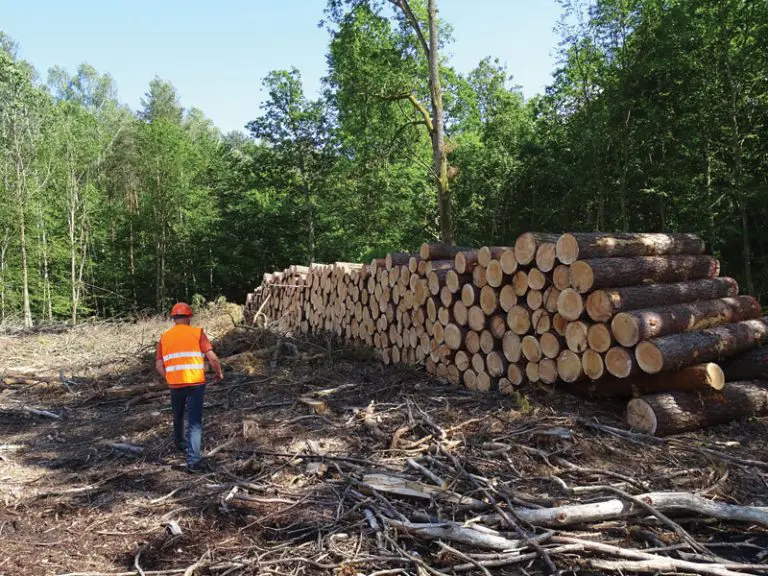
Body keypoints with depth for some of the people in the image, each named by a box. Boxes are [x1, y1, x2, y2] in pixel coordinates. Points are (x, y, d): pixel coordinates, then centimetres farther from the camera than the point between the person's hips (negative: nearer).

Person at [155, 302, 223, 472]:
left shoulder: (164, 337, 7)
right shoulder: (197, 332, -3)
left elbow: (159, 366, 6)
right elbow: (212, 357, -10)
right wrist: (219, 373, 8)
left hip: (175, 385, 4)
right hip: (196, 383, -3)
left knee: (178, 416, 26)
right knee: (195, 422, -1)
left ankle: (179, 443, 49)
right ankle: (193, 460, -7)